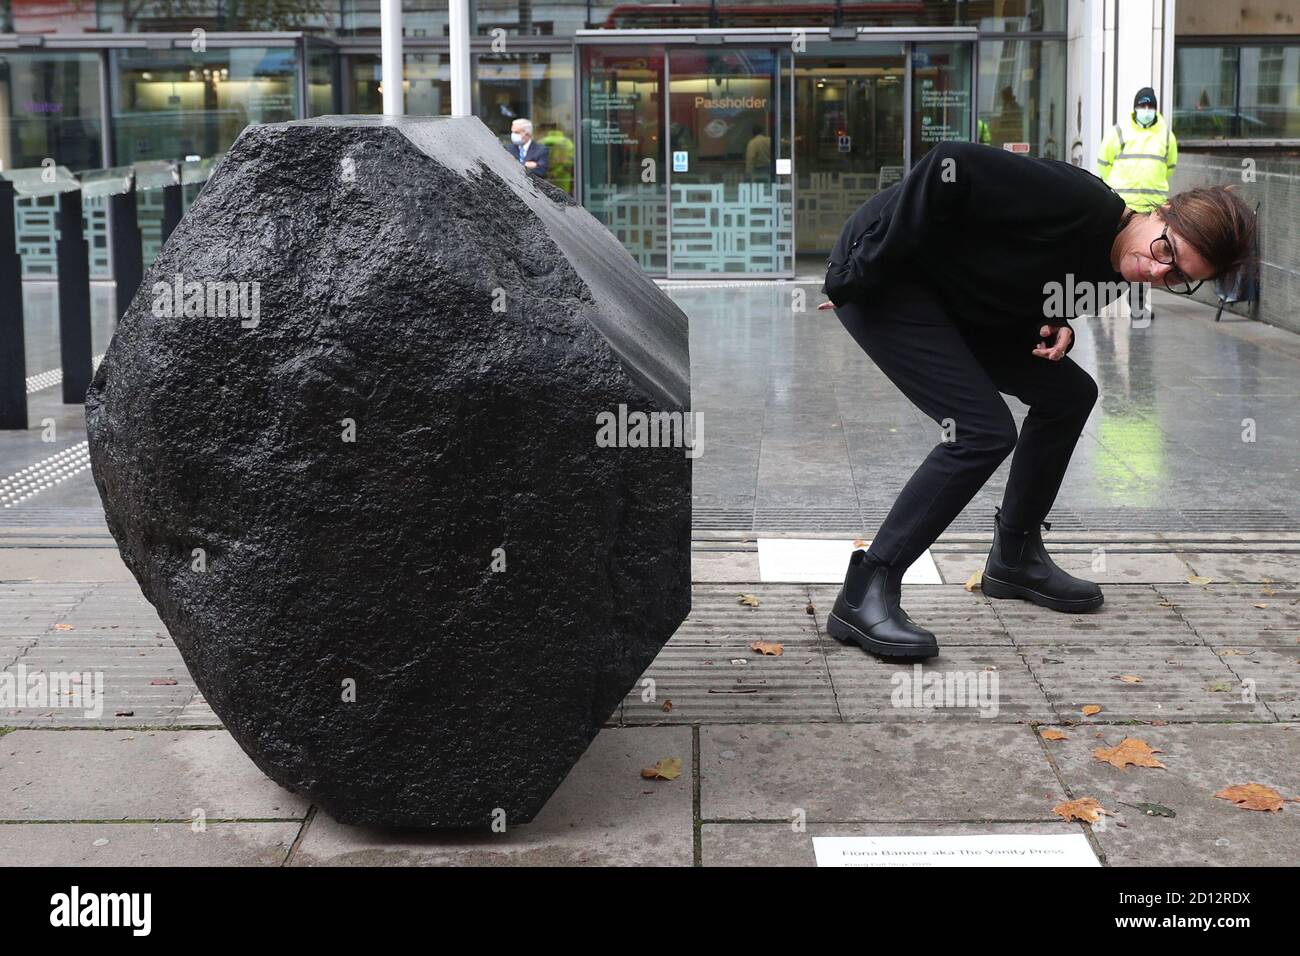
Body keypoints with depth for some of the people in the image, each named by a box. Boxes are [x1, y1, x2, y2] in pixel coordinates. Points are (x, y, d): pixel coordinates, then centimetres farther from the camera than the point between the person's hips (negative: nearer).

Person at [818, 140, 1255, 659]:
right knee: (984, 431, -20)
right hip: (879, 277, -9)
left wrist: (1055, 332, -7)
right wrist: (863, 277, -25)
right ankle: (863, 595, -17)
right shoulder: (1076, 200, -25)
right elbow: (951, 167, -28)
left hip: (949, 300, 10)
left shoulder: (1109, 271, 3)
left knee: (1068, 393, 11)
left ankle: (1015, 558, 25)